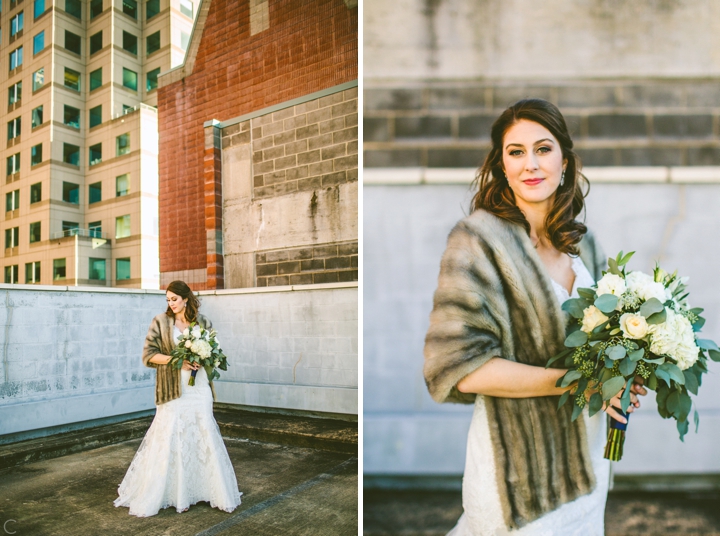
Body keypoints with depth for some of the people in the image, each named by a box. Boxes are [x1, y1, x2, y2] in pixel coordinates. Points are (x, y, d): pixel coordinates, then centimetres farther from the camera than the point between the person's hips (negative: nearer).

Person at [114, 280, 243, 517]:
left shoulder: (202, 322, 6)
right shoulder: (160, 322, 0)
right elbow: (148, 355, -4)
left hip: (199, 388, 2)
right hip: (173, 390, -2)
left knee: (204, 437, 8)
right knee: (170, 439, 0)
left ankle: (214, 491, 21)